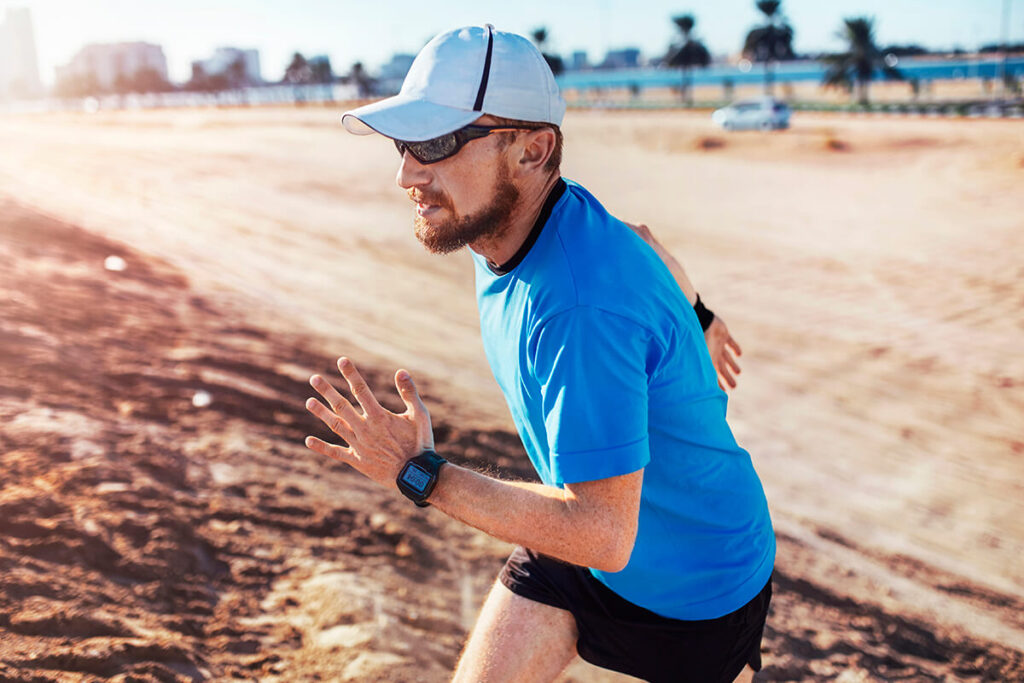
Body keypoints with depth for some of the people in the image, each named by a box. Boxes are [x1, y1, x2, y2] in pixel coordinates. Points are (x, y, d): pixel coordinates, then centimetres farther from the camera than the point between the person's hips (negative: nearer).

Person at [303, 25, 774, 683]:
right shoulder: (501, 222, -11)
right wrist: (691, 315, 26)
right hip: (579, 534, 7)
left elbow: (601, 535, -36)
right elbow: (639, 238, 9)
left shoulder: (584, 309, -38)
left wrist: (423, 476, -30)